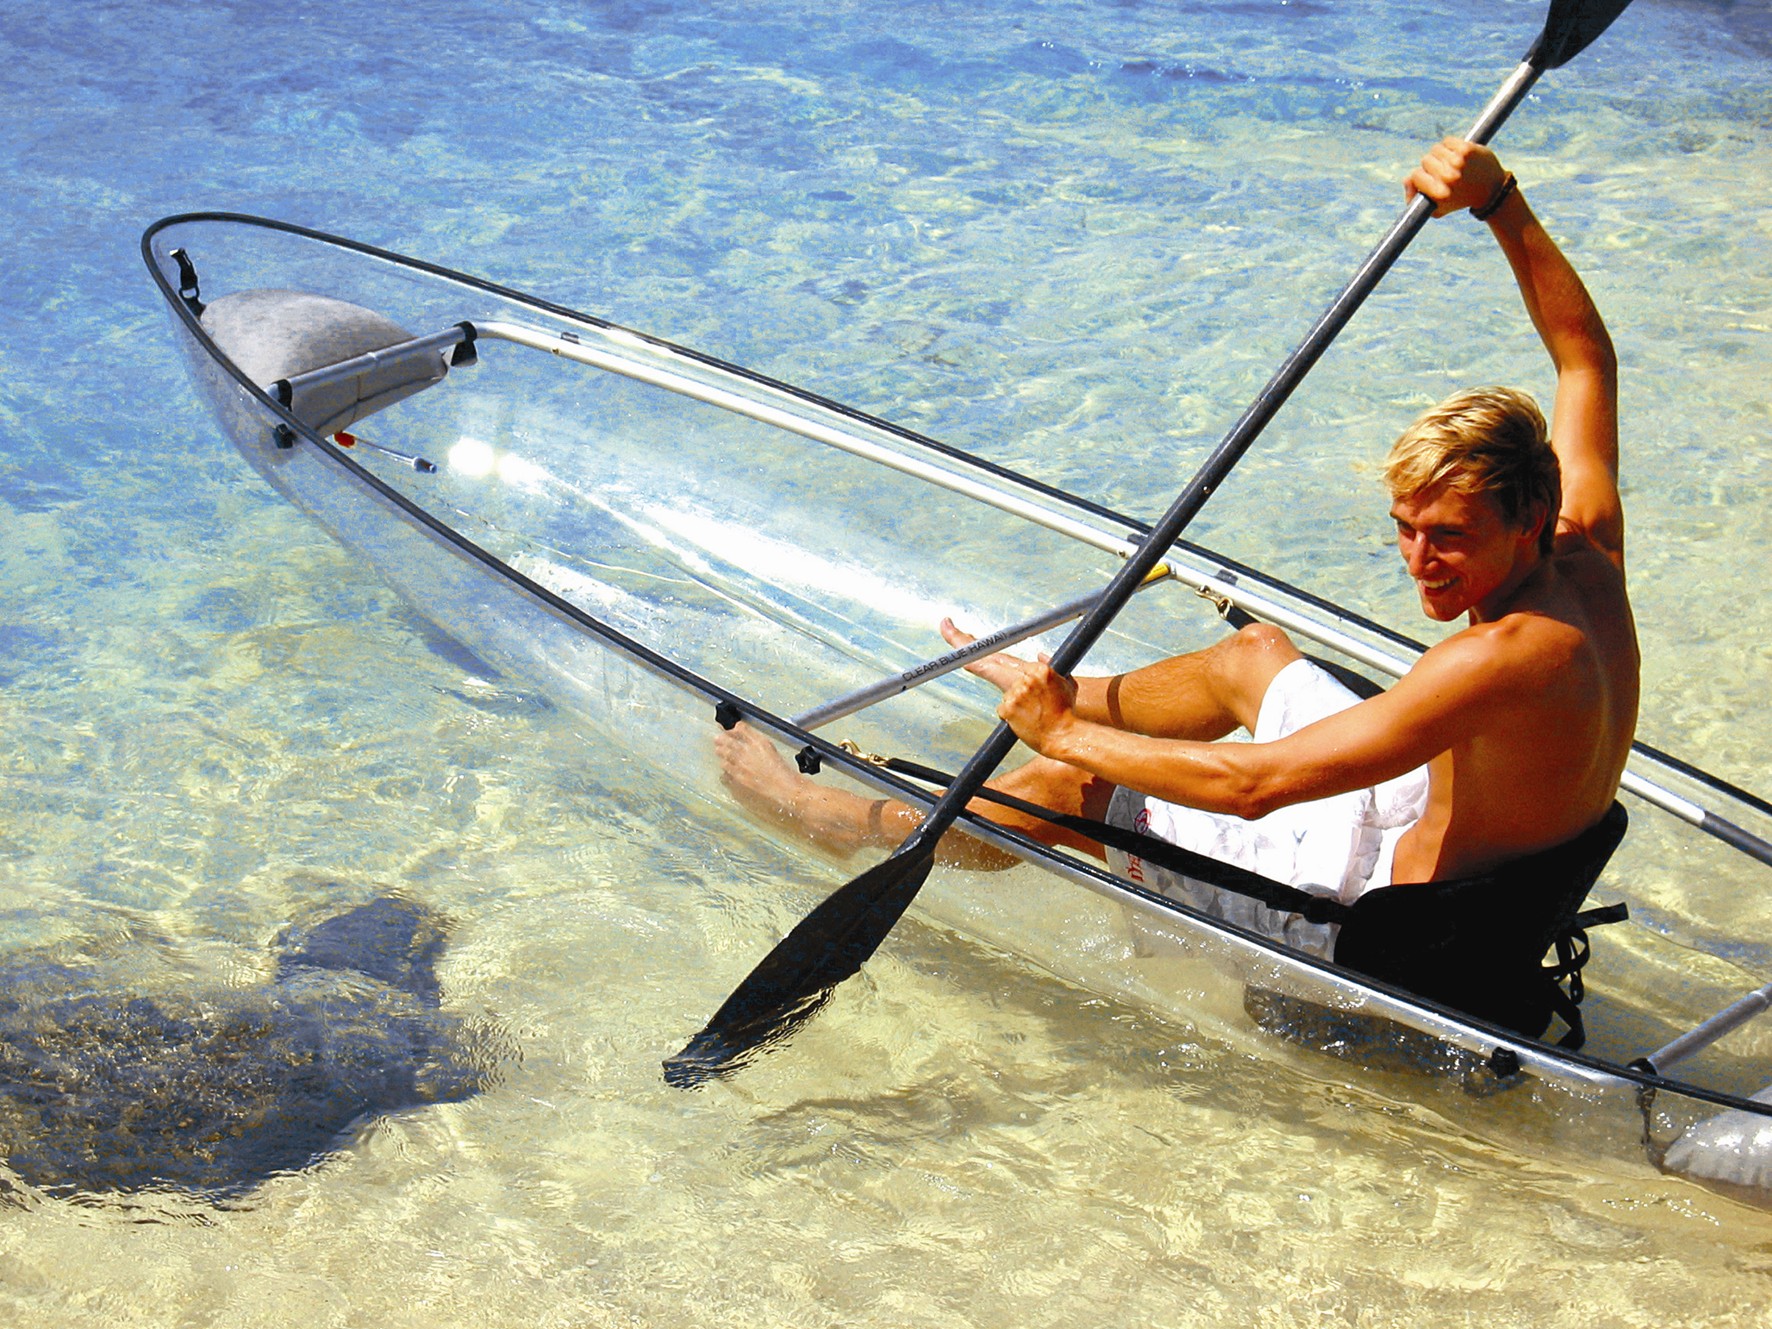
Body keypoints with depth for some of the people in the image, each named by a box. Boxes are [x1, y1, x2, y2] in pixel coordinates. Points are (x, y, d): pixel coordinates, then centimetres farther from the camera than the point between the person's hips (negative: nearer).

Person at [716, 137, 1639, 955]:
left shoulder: (1505, 656, -37)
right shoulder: (1589, 548, -12)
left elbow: (1252, 782, -38)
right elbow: (1585, 352, 7)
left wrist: (1066, 733, -27)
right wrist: (1498, 198, 0)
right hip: (1440, 828, 8)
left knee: (1066, 787, 0)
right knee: (1252, 654, 23)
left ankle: (840, 820, 23)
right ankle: (1058, 692, 48)